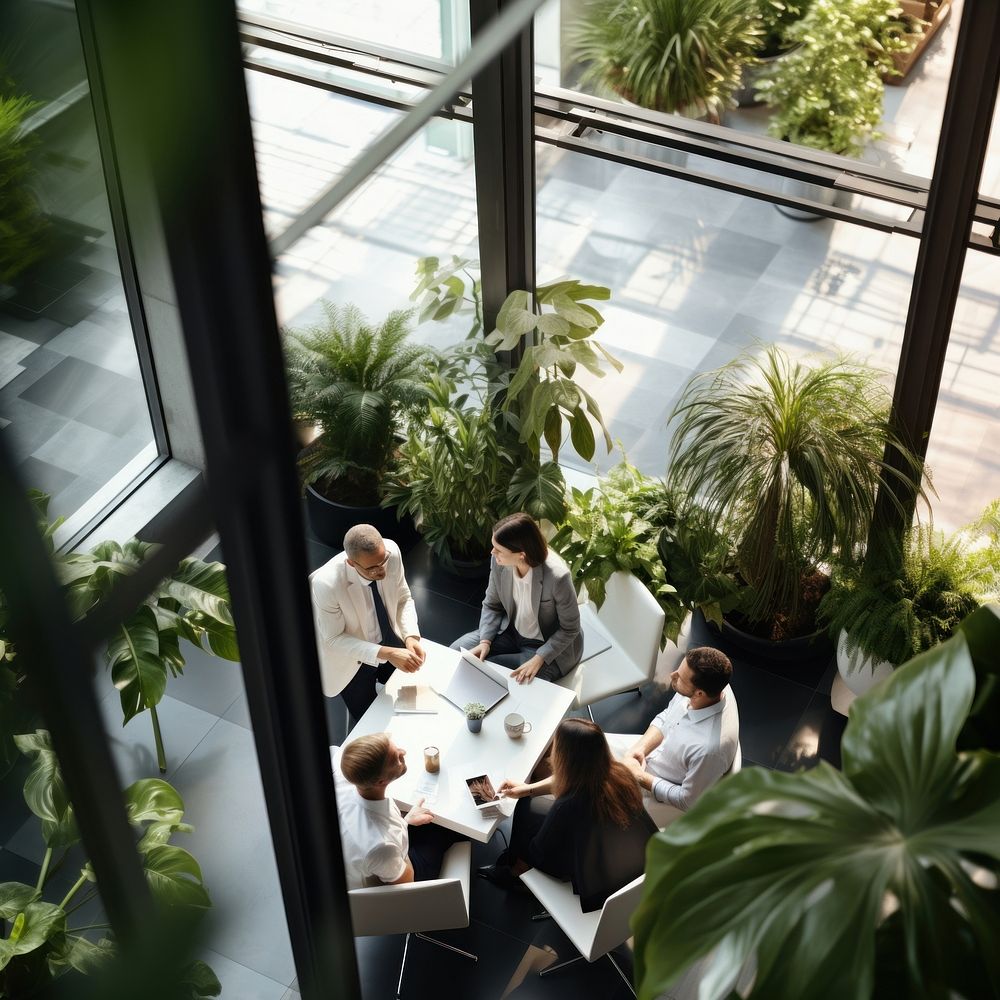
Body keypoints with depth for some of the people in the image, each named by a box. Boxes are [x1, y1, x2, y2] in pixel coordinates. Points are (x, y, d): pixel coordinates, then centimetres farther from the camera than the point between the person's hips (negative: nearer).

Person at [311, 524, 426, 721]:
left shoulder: (391, 551, -26)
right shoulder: (326, 584, -38)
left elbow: (404, 599, -8)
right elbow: (334, 639, -24)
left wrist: (411, 636, -25)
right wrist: (385, 654, -33)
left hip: (392, 643, 4)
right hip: (353, 659, -4)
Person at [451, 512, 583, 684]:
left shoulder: (557, 577, -34)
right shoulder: (499, 560, -19)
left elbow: (570, 629, -19)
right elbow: (492, 605, 0)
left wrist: (538, 660, -28)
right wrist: (485, 641, -15)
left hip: (548, 646, -6)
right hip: (511, 631, 6)